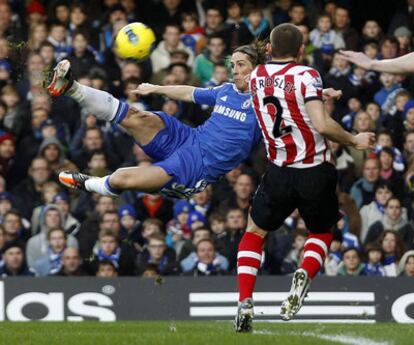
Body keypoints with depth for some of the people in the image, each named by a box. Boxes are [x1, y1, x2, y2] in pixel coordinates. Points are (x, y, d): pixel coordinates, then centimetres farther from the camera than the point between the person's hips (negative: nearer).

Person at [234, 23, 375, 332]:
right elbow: (322, 125, -21)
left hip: (280, 173, 2)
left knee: (254, 233, 20)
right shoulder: (306, 76, -12)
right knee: (322, 233, 22)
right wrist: (354, 141, -6)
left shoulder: (256, 77, 4)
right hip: (316, 172, -2)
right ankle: (305, 273, -10)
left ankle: (245, 301, -1)